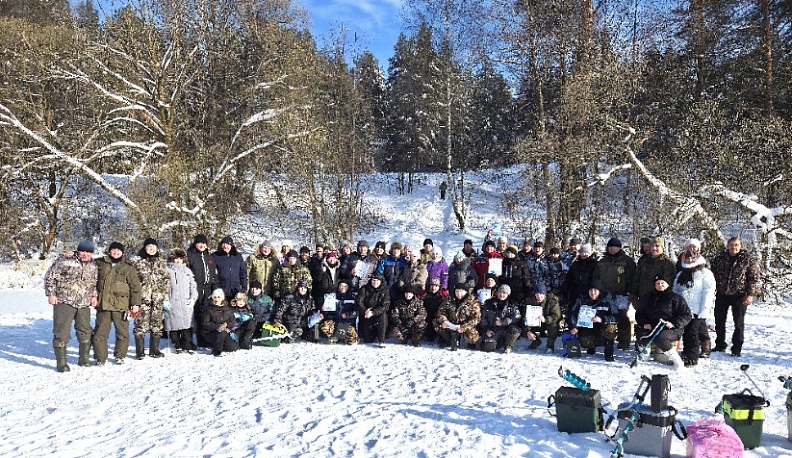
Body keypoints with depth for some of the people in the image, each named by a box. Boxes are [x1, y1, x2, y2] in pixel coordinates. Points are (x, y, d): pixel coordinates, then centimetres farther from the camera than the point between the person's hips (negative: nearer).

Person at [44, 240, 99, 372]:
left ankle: (84, 358, 27)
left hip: (84, 304, 5)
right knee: (61, 332, -5)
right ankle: (61, 362, 4)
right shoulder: (65, 261, -9)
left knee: (85, 332, 12)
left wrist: (94, 296, 10)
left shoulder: (93, 266, 9)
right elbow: (50, 276, -4)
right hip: (64, 302, -5)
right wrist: (51, 294, -9)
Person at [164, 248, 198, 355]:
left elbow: (193, 286, 18)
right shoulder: (167, 270, 6)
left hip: (186, 304, 3)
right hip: (172, 303, -2)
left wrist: (193, 298, 5)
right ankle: (178, 346, 9)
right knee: (174, 326, -2)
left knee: (187, 325, -3)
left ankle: (188, 346, 3)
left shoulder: (187, 271, 18)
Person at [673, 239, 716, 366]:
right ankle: (686, 353, 21)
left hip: (697, 311, -6)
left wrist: (703, 311, -15)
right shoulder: (681, 274, 16)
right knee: (686, 333, 10)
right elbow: (676, 291, 18)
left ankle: (692, 357, -1)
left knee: (693, 332, -7)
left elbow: (708, 293, -10)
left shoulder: (705, 273, -4)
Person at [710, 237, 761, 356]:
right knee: (719, 321, 10)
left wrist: (750, 294, -11)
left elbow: (754, 278, -5)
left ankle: (737, 348, 11)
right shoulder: (719, 259, 4)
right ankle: (720, 345, 24)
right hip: (722, 295, 3)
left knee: (739, 323, 2)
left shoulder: (748, 260, -4)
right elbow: (712, 276, 11)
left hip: (739, 295, -3)